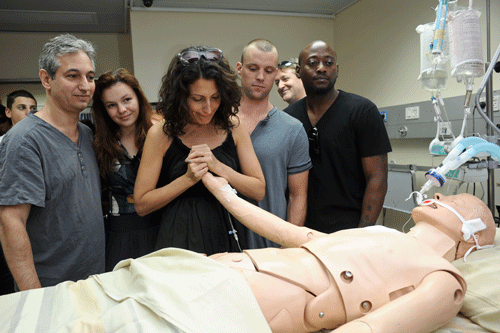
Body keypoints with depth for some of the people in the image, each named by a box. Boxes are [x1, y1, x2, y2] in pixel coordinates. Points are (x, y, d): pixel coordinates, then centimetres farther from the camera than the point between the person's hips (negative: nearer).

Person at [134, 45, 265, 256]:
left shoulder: (232, 127, 0)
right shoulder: (161, 134, -7)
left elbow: (259, 191, -1)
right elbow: (141, 205, -4)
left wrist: (219, 167, -15)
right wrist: (188, 178, -15)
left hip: (227, 238, 2)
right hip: (180, 242, -2)